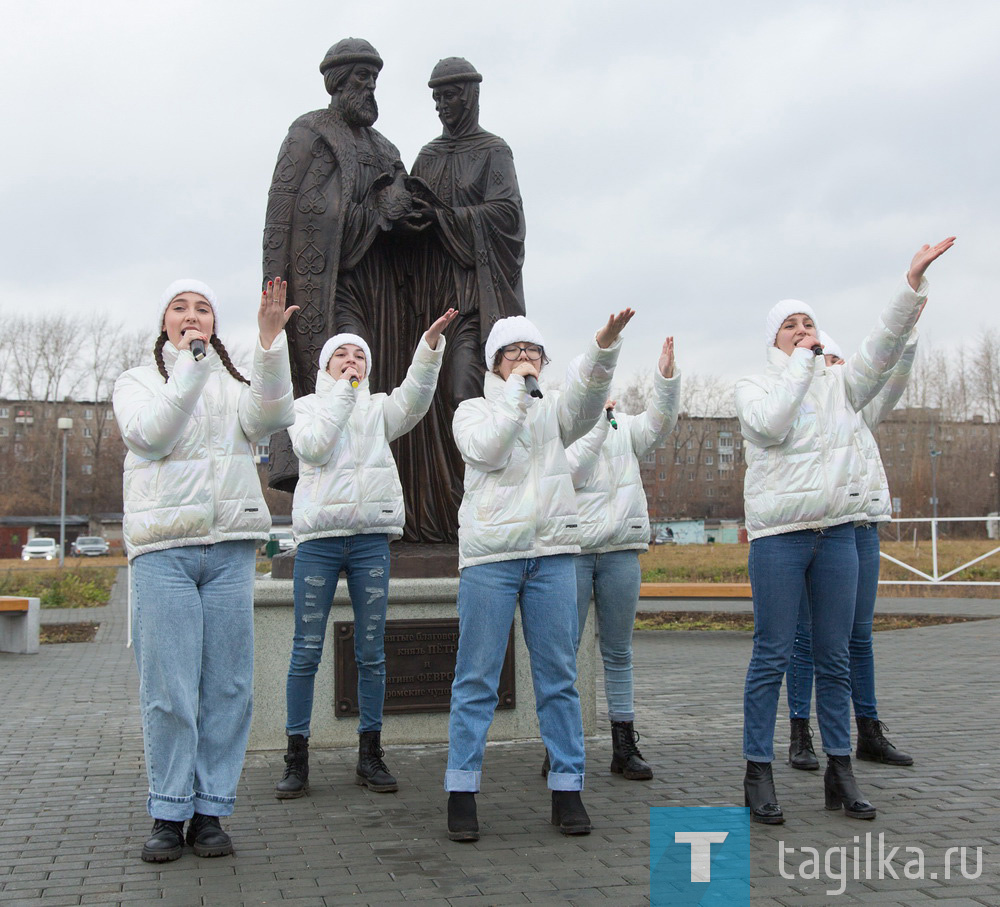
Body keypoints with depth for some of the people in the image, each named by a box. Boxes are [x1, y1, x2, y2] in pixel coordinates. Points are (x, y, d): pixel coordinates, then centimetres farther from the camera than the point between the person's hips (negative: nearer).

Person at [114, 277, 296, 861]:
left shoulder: (236, 381, 15)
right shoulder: (137, 382, 13)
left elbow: (272, 417, -8)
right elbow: (151, 435, -8)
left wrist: (270, 340, -18)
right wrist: (190, 365, -11)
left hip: (230, 545, 2)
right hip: (162, 546, -1)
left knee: (228, 685, 1)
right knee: (168, 689, -4)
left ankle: (211, 812, 10)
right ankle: (169, 814, 7)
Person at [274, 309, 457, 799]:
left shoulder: (378, 408, 15)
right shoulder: (307, 406, 11)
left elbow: (414, 397, -5)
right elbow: (312, 446, -9)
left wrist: (430, 345, -20)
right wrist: (342, 393, -6)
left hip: (370, 537, 2)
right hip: (318, 537, -2)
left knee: (372, 652, 4)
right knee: (307, 651, -2)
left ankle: (370, 755, 13)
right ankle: (297, 759, 7)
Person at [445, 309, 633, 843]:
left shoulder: (552, 410, 18)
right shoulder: (473, 410, 12)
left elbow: (586, 401, -5)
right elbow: (486, 450, -11)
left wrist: (604, 348, -23)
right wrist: (515, 390, -6)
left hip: (552, 551, 3)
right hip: (490, 554, -2)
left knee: (558, 675, 3)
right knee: (477, 677, -3)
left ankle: (567, 789, 9)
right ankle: (461, 792, 3)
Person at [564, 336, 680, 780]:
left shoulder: (622, 428, 13)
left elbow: (658, 423, -4)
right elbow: (569, 470, -15)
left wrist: (666, 376, -18)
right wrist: (596, 423, -16)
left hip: (621, 550, 4)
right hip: (572, 551, -3)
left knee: (618, 651, 9)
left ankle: (624, 746, 14)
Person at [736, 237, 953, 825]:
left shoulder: (839, 384, 15)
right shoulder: (753, 388, 5)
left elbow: (883, 349, 2)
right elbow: (771, 425, -15)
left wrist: (913, 284, -9)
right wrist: (801, 361, -8)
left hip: (837, 529, 4)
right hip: (778, 533, -4)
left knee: (836, 658, 6)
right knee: (773, 656, -5)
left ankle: (841, 773, 13)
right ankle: (759, 773, 1)